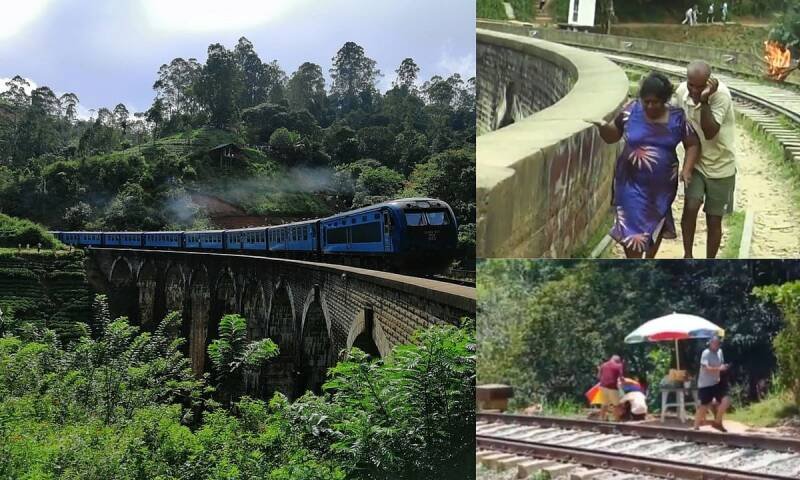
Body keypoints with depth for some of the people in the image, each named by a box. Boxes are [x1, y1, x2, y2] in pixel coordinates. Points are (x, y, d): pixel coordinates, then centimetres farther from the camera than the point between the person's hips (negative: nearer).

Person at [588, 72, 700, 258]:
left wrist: (687, 170, -16)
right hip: (632, 183, -1)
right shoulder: (631, 111, -9)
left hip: (662, 184, 1)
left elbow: (693, 144, -2)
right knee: (633, 227, -3)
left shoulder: (677, 117, -9)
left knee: (656, 223, 18)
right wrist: (602, 126, -20)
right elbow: (612, 136, 1)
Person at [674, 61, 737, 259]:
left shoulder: (721, 95, -24)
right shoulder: (681, 92, -10)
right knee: (690, 207, -17)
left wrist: (704, 100, -39)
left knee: (714, 220, 6)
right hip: (695, 163, 3)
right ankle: (687, 256, 3)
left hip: (721, 167, -3)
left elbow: (710, 133, -32)